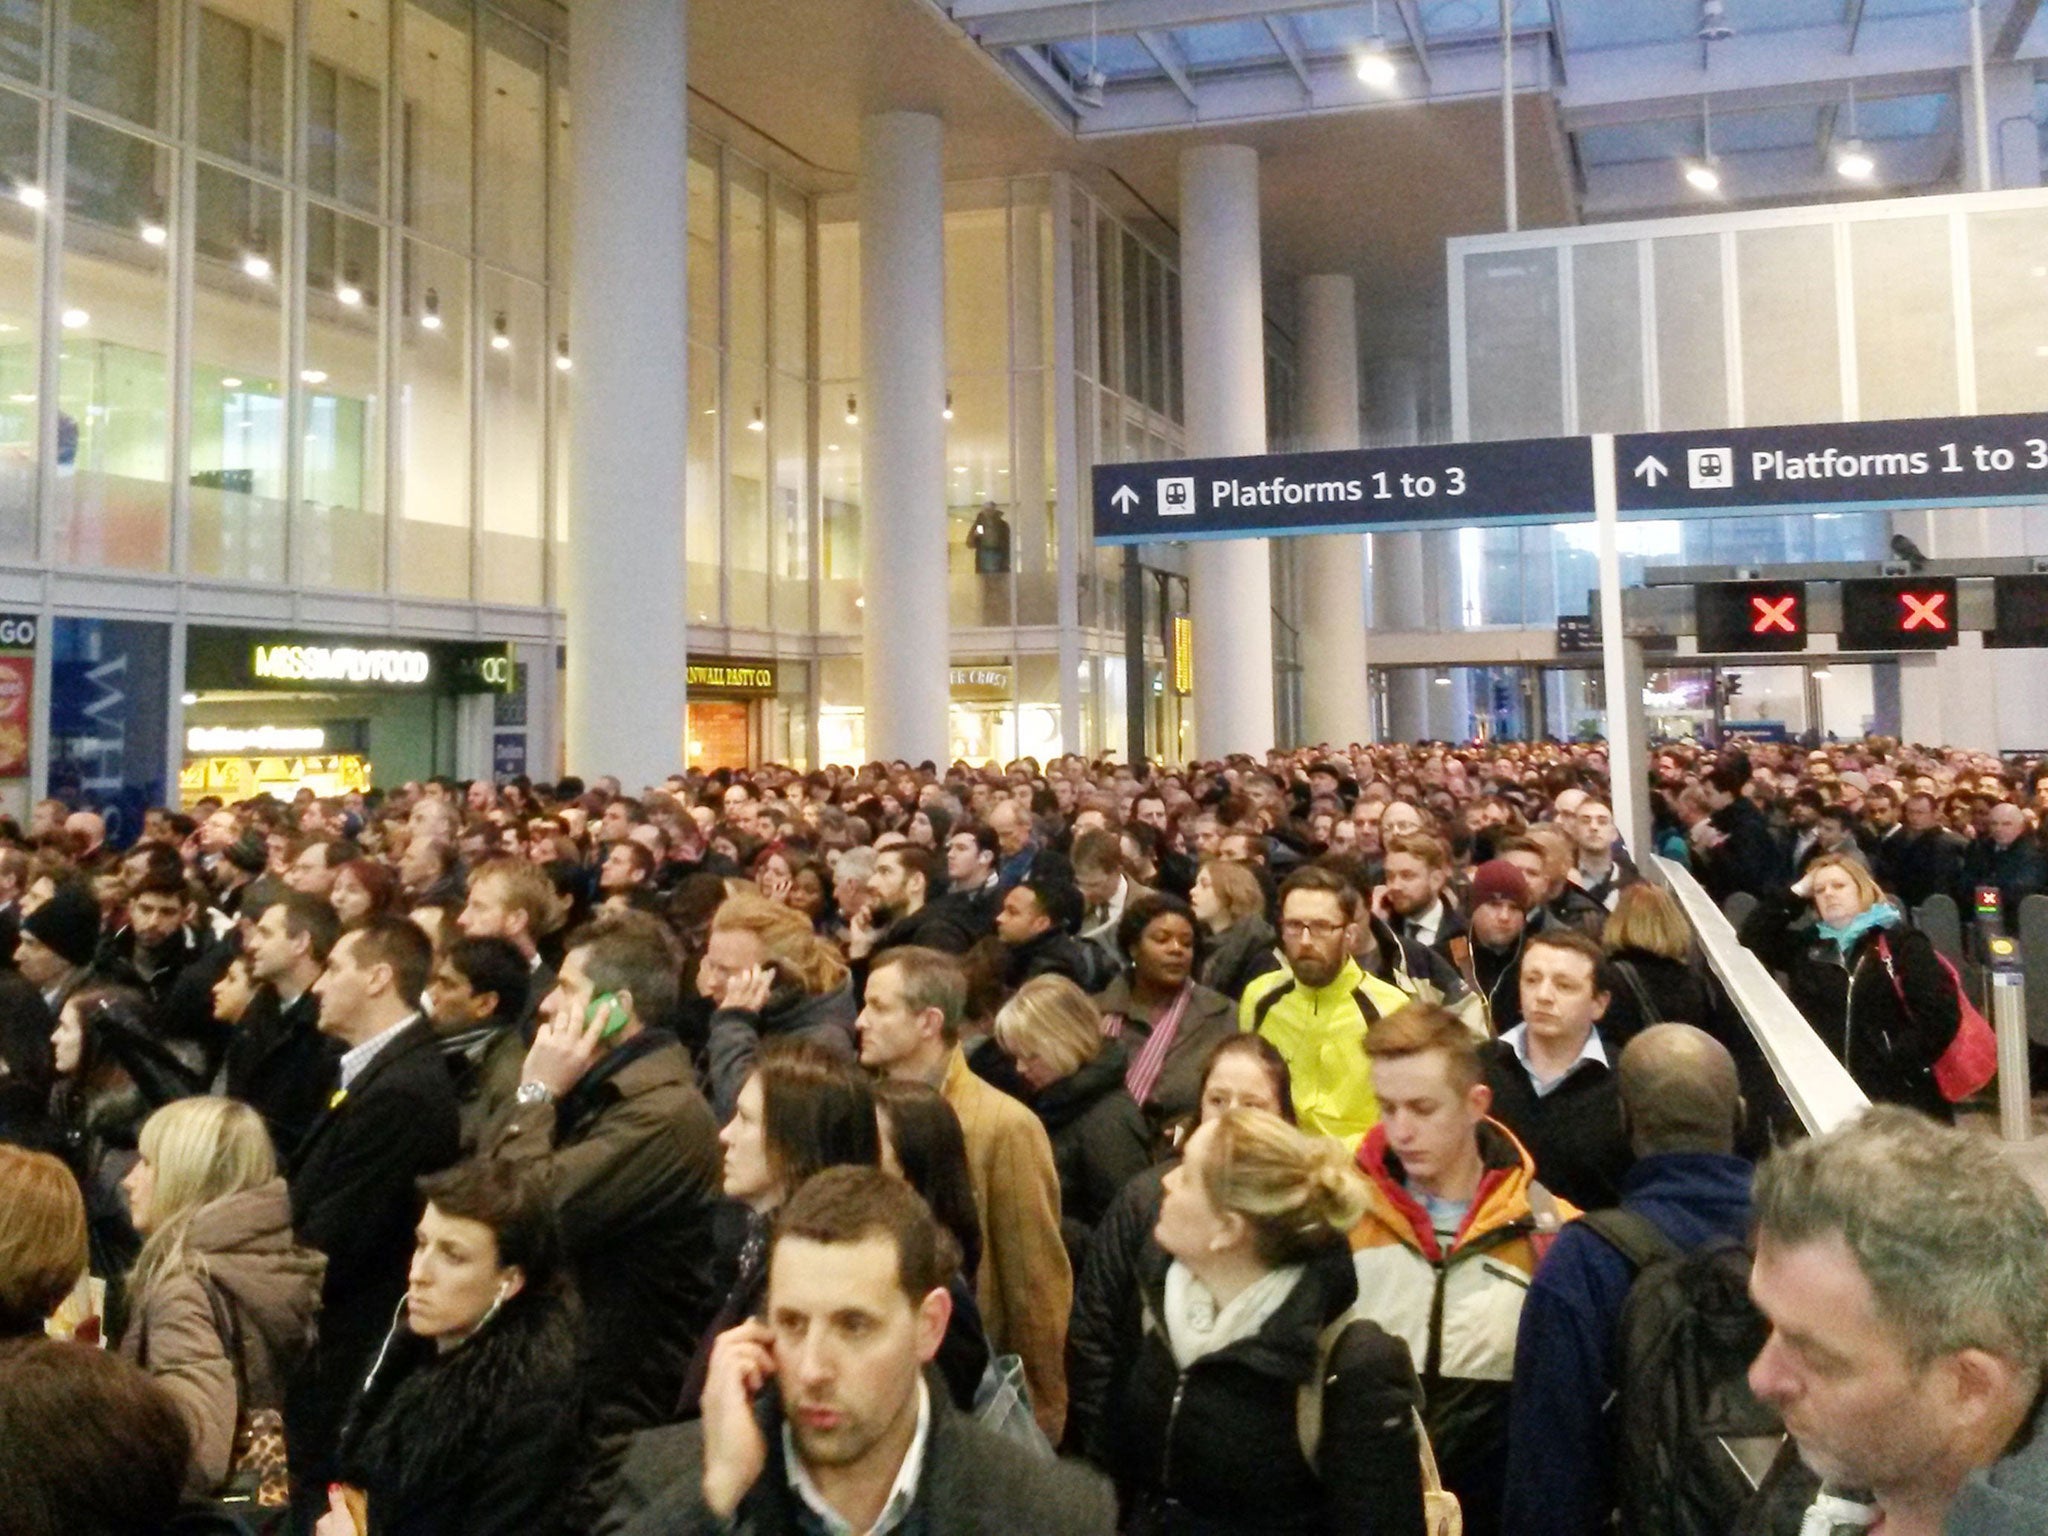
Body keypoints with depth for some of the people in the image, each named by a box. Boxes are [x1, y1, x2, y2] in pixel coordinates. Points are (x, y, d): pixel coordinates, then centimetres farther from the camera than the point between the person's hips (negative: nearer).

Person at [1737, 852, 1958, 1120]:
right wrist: (1797, 893, 8)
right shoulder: (1807, 945, 16)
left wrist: (1895, 1064, -13)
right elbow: (1751, 939, 7)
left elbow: (1941, 1013, -6)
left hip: (1897, 1093, -3)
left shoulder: (1901, 942, 2)